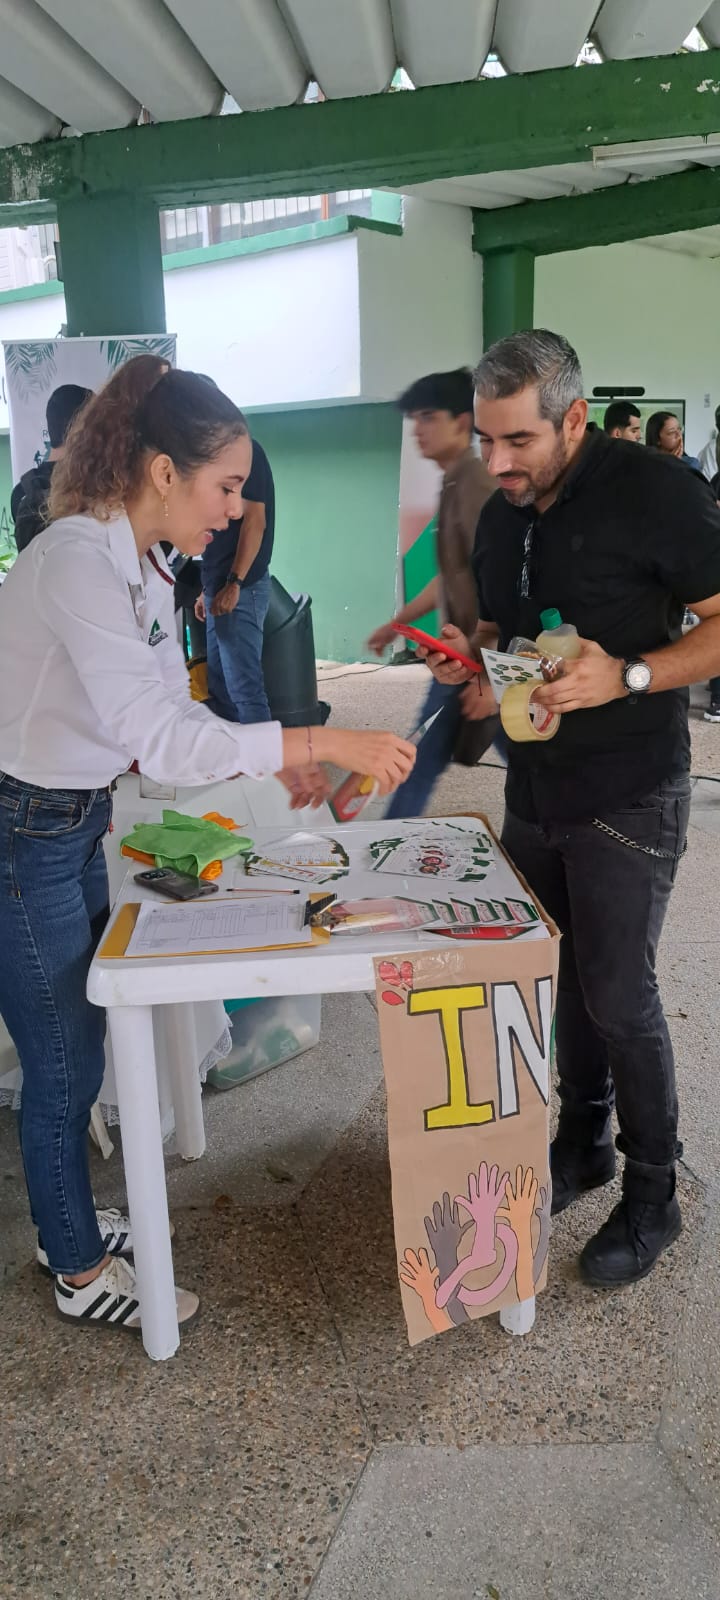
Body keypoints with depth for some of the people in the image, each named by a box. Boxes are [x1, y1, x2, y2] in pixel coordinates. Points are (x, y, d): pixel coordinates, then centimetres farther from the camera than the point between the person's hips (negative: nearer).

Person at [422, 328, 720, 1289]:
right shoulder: (502, 517, 7)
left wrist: (627, 677, -28)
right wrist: (469, 656, -2)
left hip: (628, 795, -6)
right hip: (534, 786, 7)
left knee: (619, 996, -1)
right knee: (565, 979, 15)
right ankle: (584, 1140, 35)